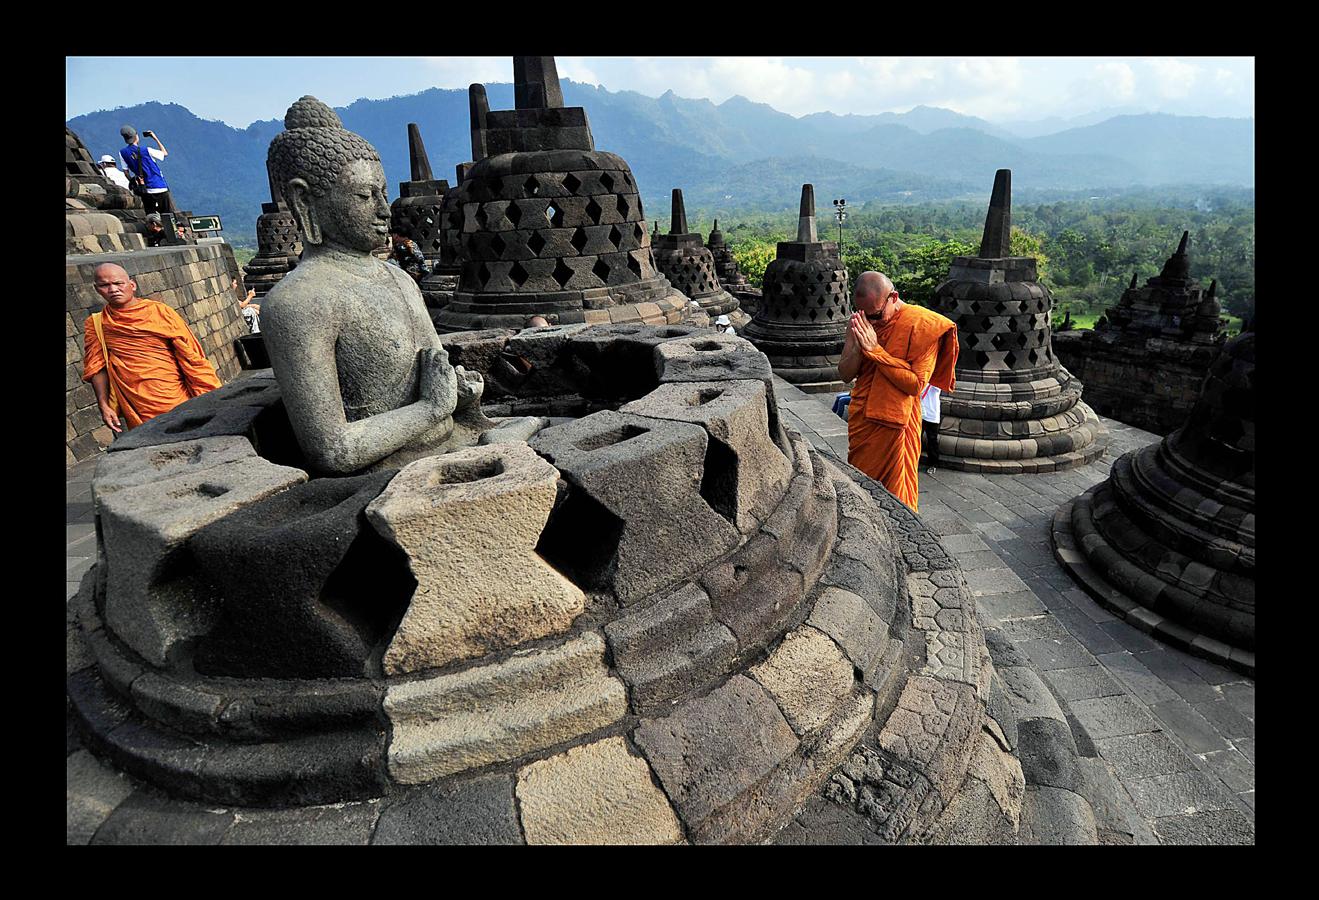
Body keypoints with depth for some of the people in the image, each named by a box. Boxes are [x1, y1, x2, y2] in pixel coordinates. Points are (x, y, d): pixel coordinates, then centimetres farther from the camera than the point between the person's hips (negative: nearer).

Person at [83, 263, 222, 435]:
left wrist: (210, 395, -6)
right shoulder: (95, 324, 7)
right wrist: (103, 406, -1)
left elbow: (190, 355, -2)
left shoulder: (159, 311, 1)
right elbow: (97, 368, 8)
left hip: (178, 400, -1)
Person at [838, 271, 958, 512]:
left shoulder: (922, 325, -14)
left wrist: (875, 350, -22)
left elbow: (916, 384, -21)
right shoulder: (860, 323, 2)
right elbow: (845, 374, 1)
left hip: (894, 424, -5)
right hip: (860, 420, 5)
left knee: (895, 494, 4)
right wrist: (859, 346, -18)